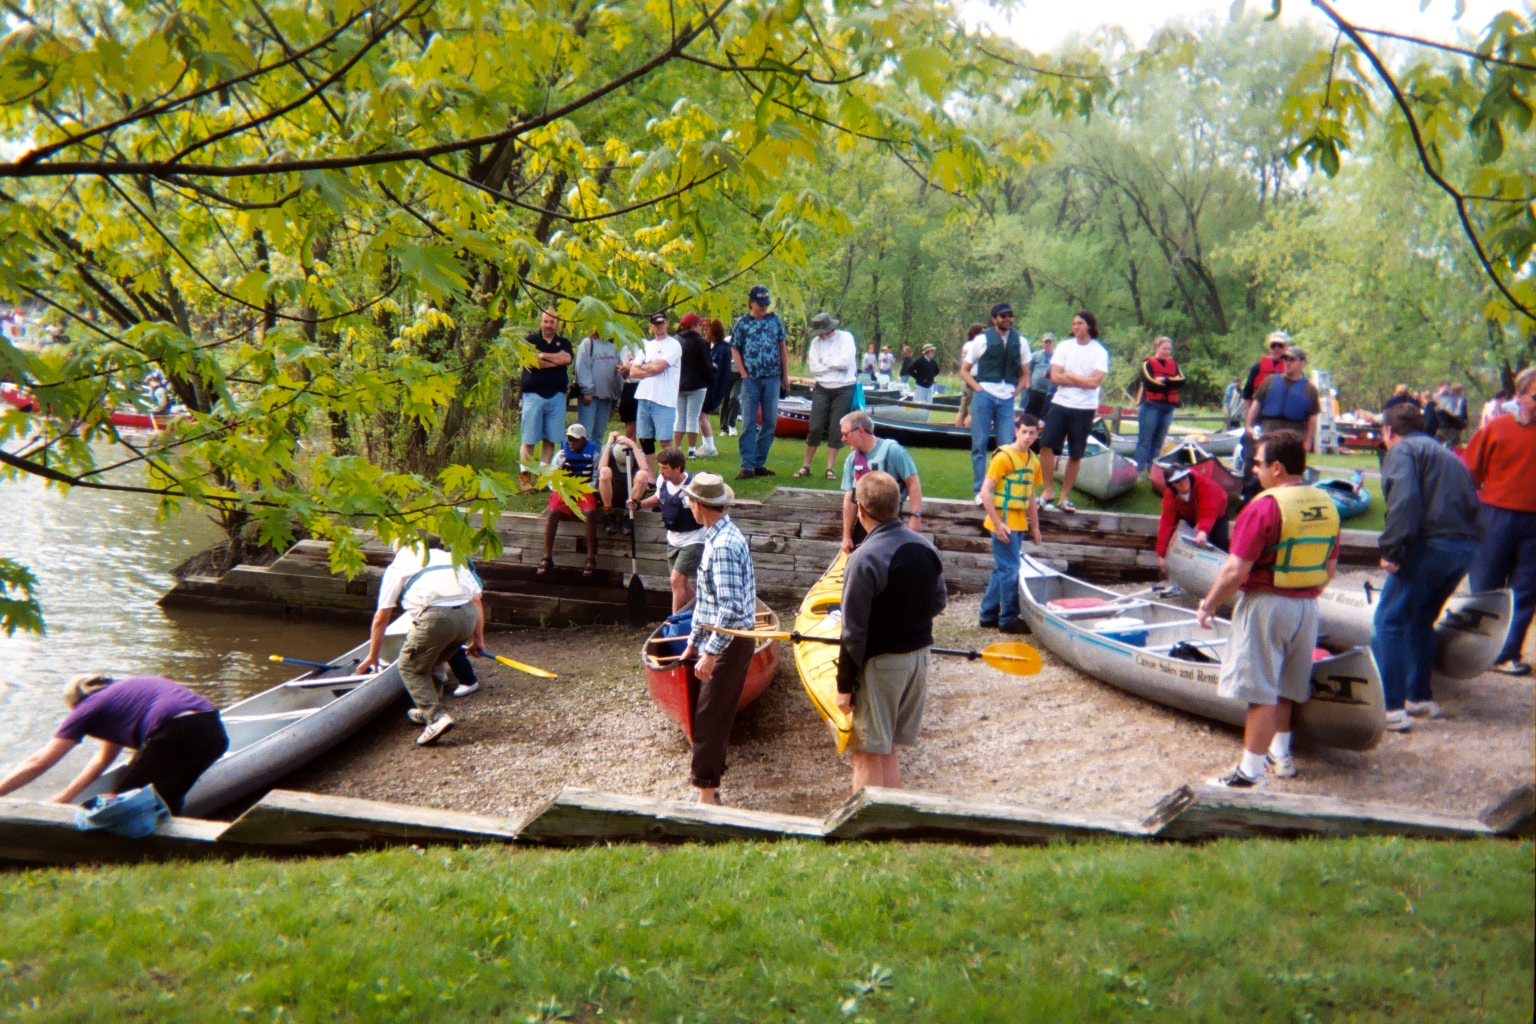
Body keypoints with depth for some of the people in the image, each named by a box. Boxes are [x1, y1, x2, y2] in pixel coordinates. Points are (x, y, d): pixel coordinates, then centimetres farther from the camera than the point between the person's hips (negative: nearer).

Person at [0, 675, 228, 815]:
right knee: (166, 801, 27)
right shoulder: (121, 695, 35)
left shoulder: (87, 708, 15)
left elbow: (38, 763, 17)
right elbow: (104, 756, 43)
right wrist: (66, 795, 45)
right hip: (215, 734, 7)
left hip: (175, 735, -7)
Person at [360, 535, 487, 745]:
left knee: (411, 666, 12)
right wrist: (478, 638, 24)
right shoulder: (452, 558, 34)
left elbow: (381, 619, 24)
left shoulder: (398, 567, 24)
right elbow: (476, 599, 21)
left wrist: (373, 657, 34)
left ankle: (436, 717, -6)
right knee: (428, 662, 28)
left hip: (435, 616, -5)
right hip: (469, 615, 5)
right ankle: (428, 710, 33)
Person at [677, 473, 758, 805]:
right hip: (720, 640, 10)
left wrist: (710, 653, -25)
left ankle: (706, 795, 2)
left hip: (730, 643, -10)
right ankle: (708, 785, 27)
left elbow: (731, 609, -27)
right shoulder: (718, 537, 11)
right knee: (711, 715, 16)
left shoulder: (723, 545, -22)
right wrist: (693, 642, 22)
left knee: (710, 718, -5)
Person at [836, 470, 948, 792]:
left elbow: (854, 632, -18)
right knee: (889, 749, 19)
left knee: (868, 755, 4)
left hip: (879, 664, -7)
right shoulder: (926, 548, 0)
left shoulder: (864, 560, -21)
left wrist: (844, 685, -10)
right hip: (919, 655, 7)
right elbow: (938, 603, 12)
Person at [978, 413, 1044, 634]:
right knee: (1010, 570, -5)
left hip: (1019, 524, 8)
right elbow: (985, 491, -17)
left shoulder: (1033, 461, 11)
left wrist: (1035, 527, 19)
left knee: (1001, 570, 14)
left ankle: (989, 615, 22)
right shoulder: (1003, 457, -13)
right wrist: (998, 524, -21)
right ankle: (1009, 619, 4)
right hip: (1004, 523, -8)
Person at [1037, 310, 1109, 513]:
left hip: (1084, 409, -1)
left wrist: (1069, 375, -7)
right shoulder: (1064, 347, 4)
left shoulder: (1100, 352, -1)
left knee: (1075, 455, 5)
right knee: (1047, 445, -10)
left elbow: (1094, 382, -13)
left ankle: (1064, 497, 14)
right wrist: (1082, 380, -9)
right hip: (1060, 405, 1)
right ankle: (1047, 492, 3)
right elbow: (1055, 376, -5)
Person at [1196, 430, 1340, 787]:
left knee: (1261, 692, -3)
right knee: (1285, 686, 22)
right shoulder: (1327, 506, 4)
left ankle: (1249, 774, 1)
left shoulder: (1264, 507, -19)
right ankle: (1280, 752, 37)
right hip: (1307, 607, 7)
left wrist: (1208, 606, -8)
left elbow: (1235, 571, -21)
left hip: (1266, 606, -7)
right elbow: (1330, 569, 12)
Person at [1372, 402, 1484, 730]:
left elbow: (1404, 500, -16)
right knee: (1421, 620, 24)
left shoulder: (1401, 451, 2)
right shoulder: (1446, 454, 28)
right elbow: (1471, 499, 23)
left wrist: (1391, 549, -17)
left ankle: (1391, 708, -10)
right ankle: (1420, 697, 29)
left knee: (1390, 620, -4)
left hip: (1430, 543, -8)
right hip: (1468, 545, 8)